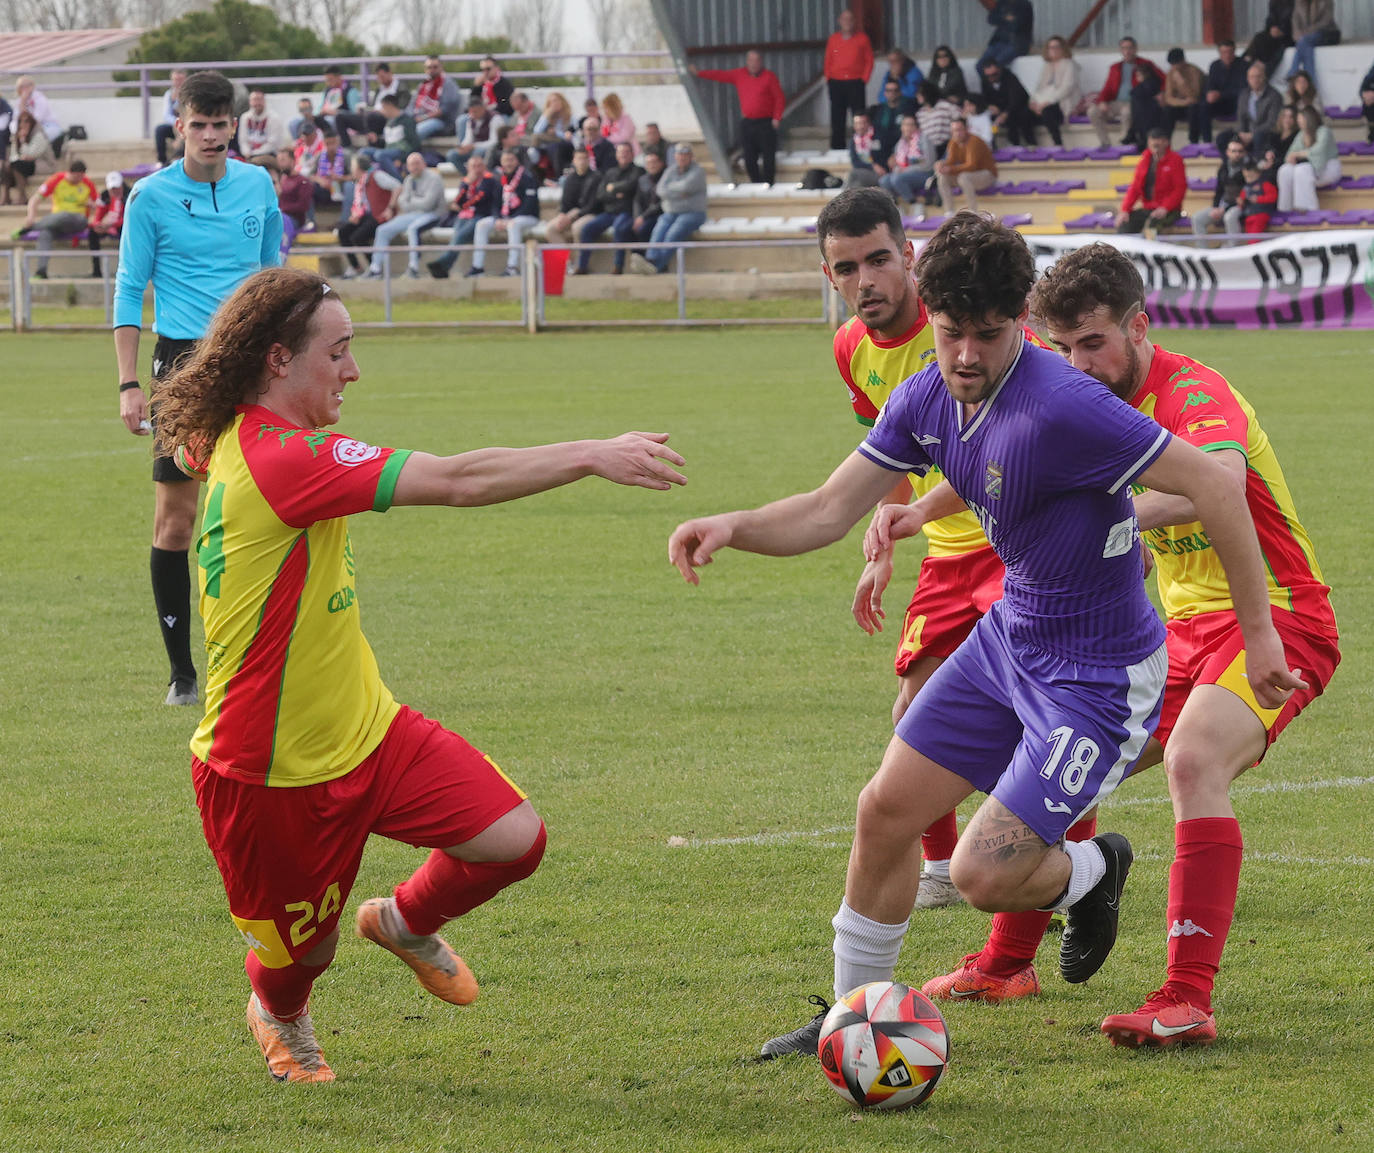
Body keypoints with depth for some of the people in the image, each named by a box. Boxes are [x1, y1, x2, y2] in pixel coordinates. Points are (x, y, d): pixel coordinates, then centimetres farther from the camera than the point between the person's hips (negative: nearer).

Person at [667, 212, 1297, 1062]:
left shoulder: (1063, 408, -30)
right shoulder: (928, 400, -4)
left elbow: (1212, 483, -26)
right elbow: (828, 512, 2)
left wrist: (1259, 632, -22)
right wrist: (733, 528, -18)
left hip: (1099, 678, -8)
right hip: (1009, 635, 8)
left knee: (984, 875, -9)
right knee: (887, 812, 7)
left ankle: (1094, 872, 25)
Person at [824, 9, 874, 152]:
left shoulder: (862, 38, 3)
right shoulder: (833, 39, 9)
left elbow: (869, 60, 5)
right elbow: (828, 61, 13)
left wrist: (864, 79, -4)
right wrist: (828, 80, 4)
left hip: (856, 83, -2)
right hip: (836, 84, 2)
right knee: (837, 118, 3)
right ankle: (837, 147, 7)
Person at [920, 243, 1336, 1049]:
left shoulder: (1193, 394, -20)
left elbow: (1220, 483, -44)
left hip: (1275, 618, -9)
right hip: (1186, 626, 9)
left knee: (1193, 759, -33)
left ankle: (1189, 1002, -38)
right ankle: (1007, 964, 28)